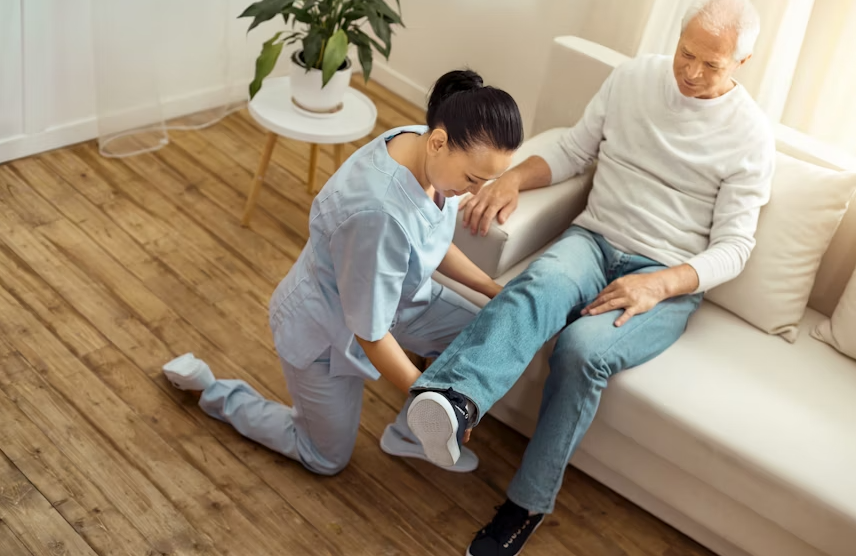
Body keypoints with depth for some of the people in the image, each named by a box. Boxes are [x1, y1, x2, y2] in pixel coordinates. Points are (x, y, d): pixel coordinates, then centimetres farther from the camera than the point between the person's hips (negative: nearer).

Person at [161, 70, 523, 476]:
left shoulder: (428, 150, -18)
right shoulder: (379, 213, -43)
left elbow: (432, 244, 3)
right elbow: (370, 334, -30)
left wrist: (493, 289, -1)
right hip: (326, 329, -7)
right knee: (327, 459, 14)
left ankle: (409, 434, 18)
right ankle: (212, 391, 29)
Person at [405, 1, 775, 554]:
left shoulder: (751, 135, -4)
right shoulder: (634, 77, 5)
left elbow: (733, 247, -6)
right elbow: (572, 153, 12)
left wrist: (659, 284, -23)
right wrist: (513, 178, -8)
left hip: (670, 279, -2)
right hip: (595, 239, 3)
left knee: (583, 347, -32)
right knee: (540, 285, -34)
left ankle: (530, 503, -18)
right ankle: (455, 400, -60)